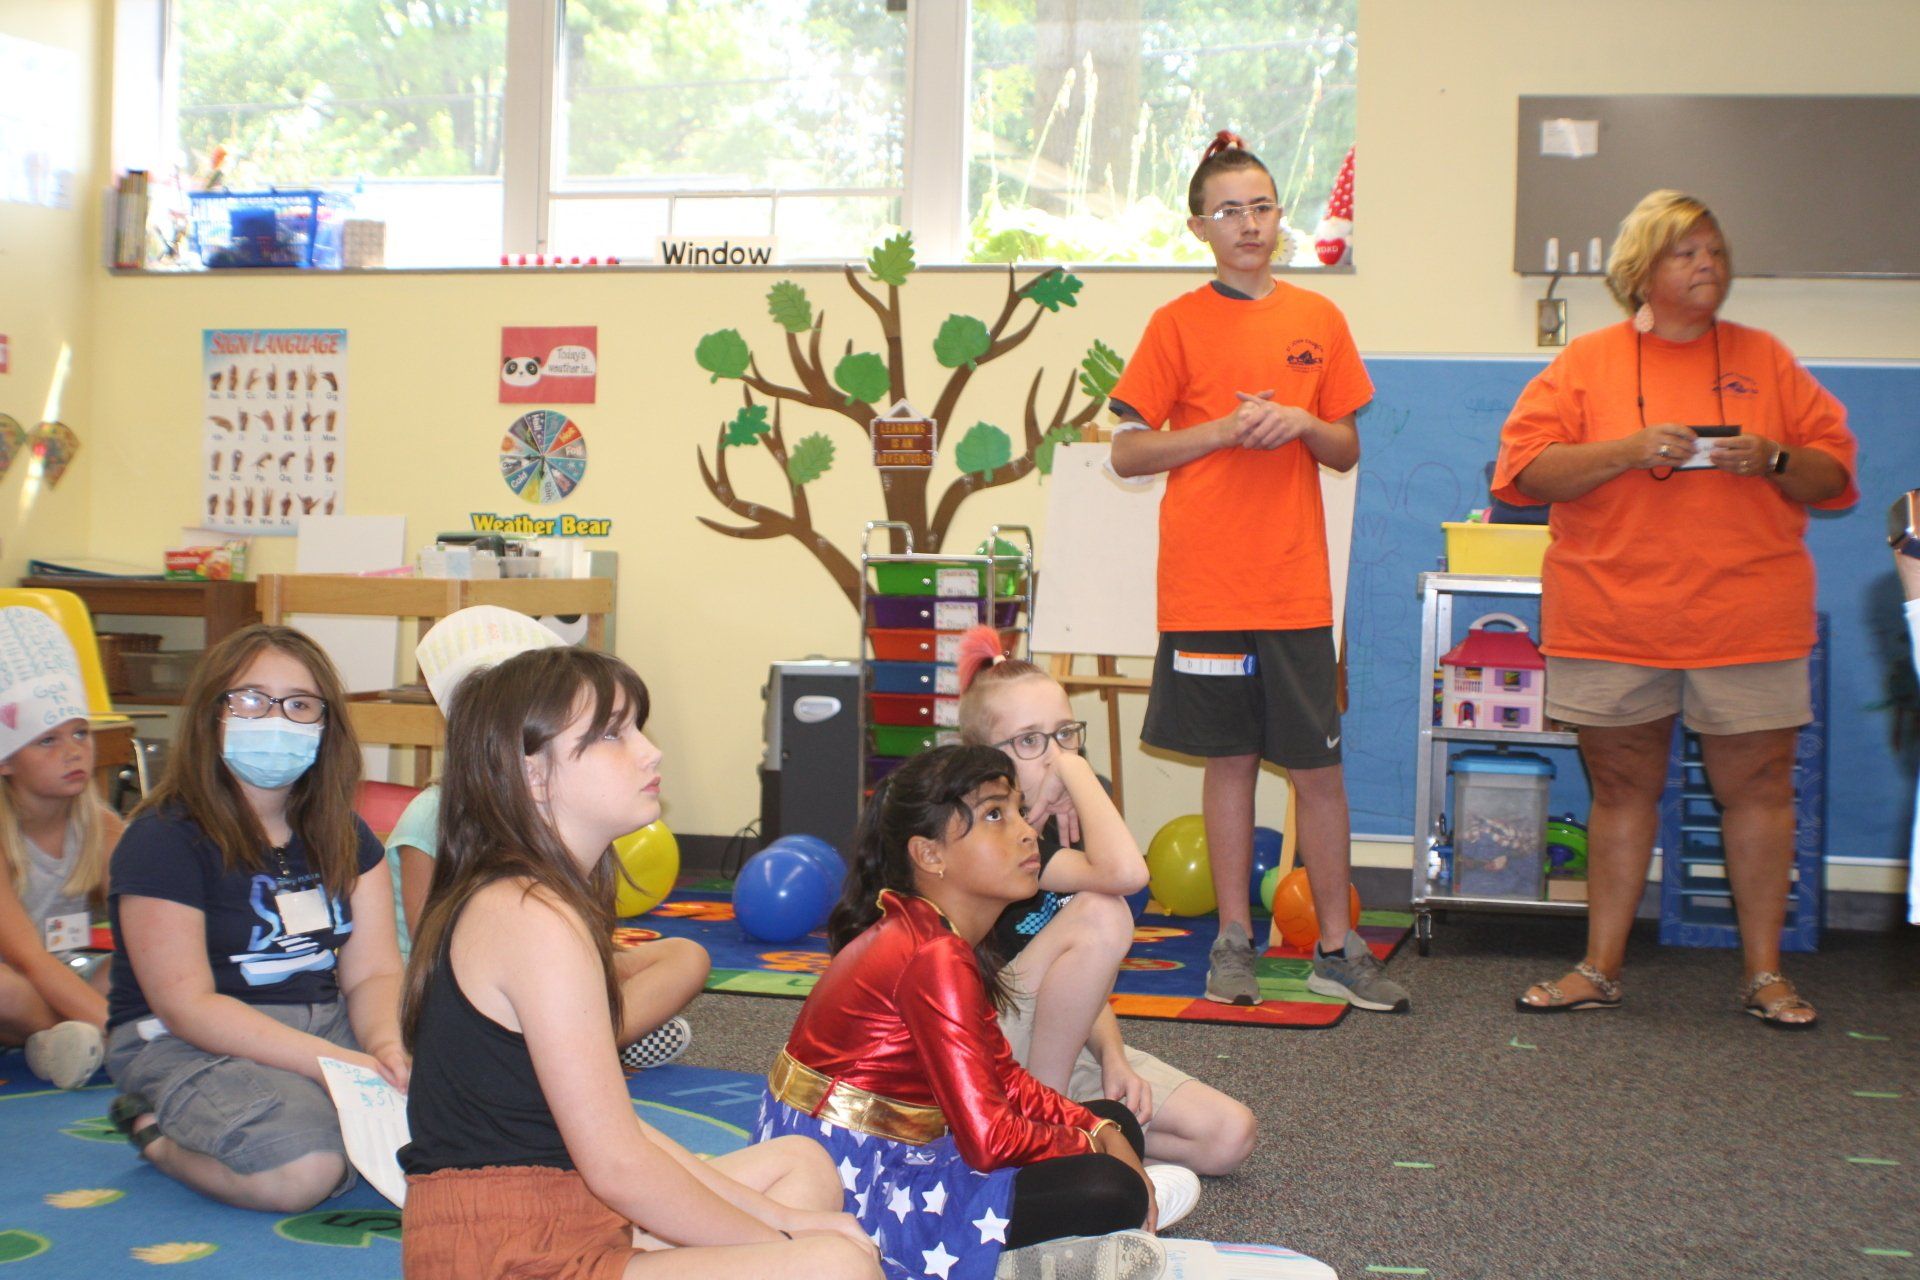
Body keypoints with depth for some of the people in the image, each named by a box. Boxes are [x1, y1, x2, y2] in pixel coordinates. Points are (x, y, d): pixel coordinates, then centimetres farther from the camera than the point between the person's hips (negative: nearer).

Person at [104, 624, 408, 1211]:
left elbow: (373, 972, 4)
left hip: (328, 1027, 7)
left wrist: (385, 1046, -21)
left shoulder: (343, 838, 11)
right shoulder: (165, 839, -9)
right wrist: (337, 1063, -25)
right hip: (184, 1047, -7)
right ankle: (156, 1133, 0)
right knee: (299, 1167, -34)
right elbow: (188, 1007, -16)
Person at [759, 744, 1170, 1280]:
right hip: (859, 1189, -11)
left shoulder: (924, 932, 10)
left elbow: (1004, 1079, 14)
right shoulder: (936, 957, -22)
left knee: (1113, 1121, 11)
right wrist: (1091, 1146, -7)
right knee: (1109, 1191, -21)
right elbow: (990, 1140, -26)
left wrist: (1105, 1131, 0)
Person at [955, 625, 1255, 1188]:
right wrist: (1078, 771, -22)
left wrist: (1113, 1057, -10)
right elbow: (1126, 872, -37)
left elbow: (1085, 978, 9)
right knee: (1101, 914, -29)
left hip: (1068, 1050, 8)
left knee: (1229, 1136, -8)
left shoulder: (1065, 832, 7)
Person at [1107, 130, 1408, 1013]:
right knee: (1230, 760, 5)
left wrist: (1304, 425, -9)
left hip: (1296, 588, 2)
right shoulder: (1178, 324, 1)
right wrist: (1224, 429, -13)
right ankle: (1234, 941, 17)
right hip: (1205, 585, -2)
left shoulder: (1319, 321, 9)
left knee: (1318, 767, 3)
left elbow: (1347, 452, 12)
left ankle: (1337, 948, 13)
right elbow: (1127, 452, -1)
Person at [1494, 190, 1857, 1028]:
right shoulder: (1587, 361, 5)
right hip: (1614, 613, -1)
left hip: (1747, 613, 1)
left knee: (1757, 785, 2)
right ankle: (1600, 969, 15)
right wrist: (1628, 451, -16)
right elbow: (1526, 469, -4)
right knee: (1622, 788, 7)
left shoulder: (1765, 360, 9)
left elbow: (1834, 472, 10)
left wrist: (1773, 460, -10)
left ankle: (1765, 973, 13)